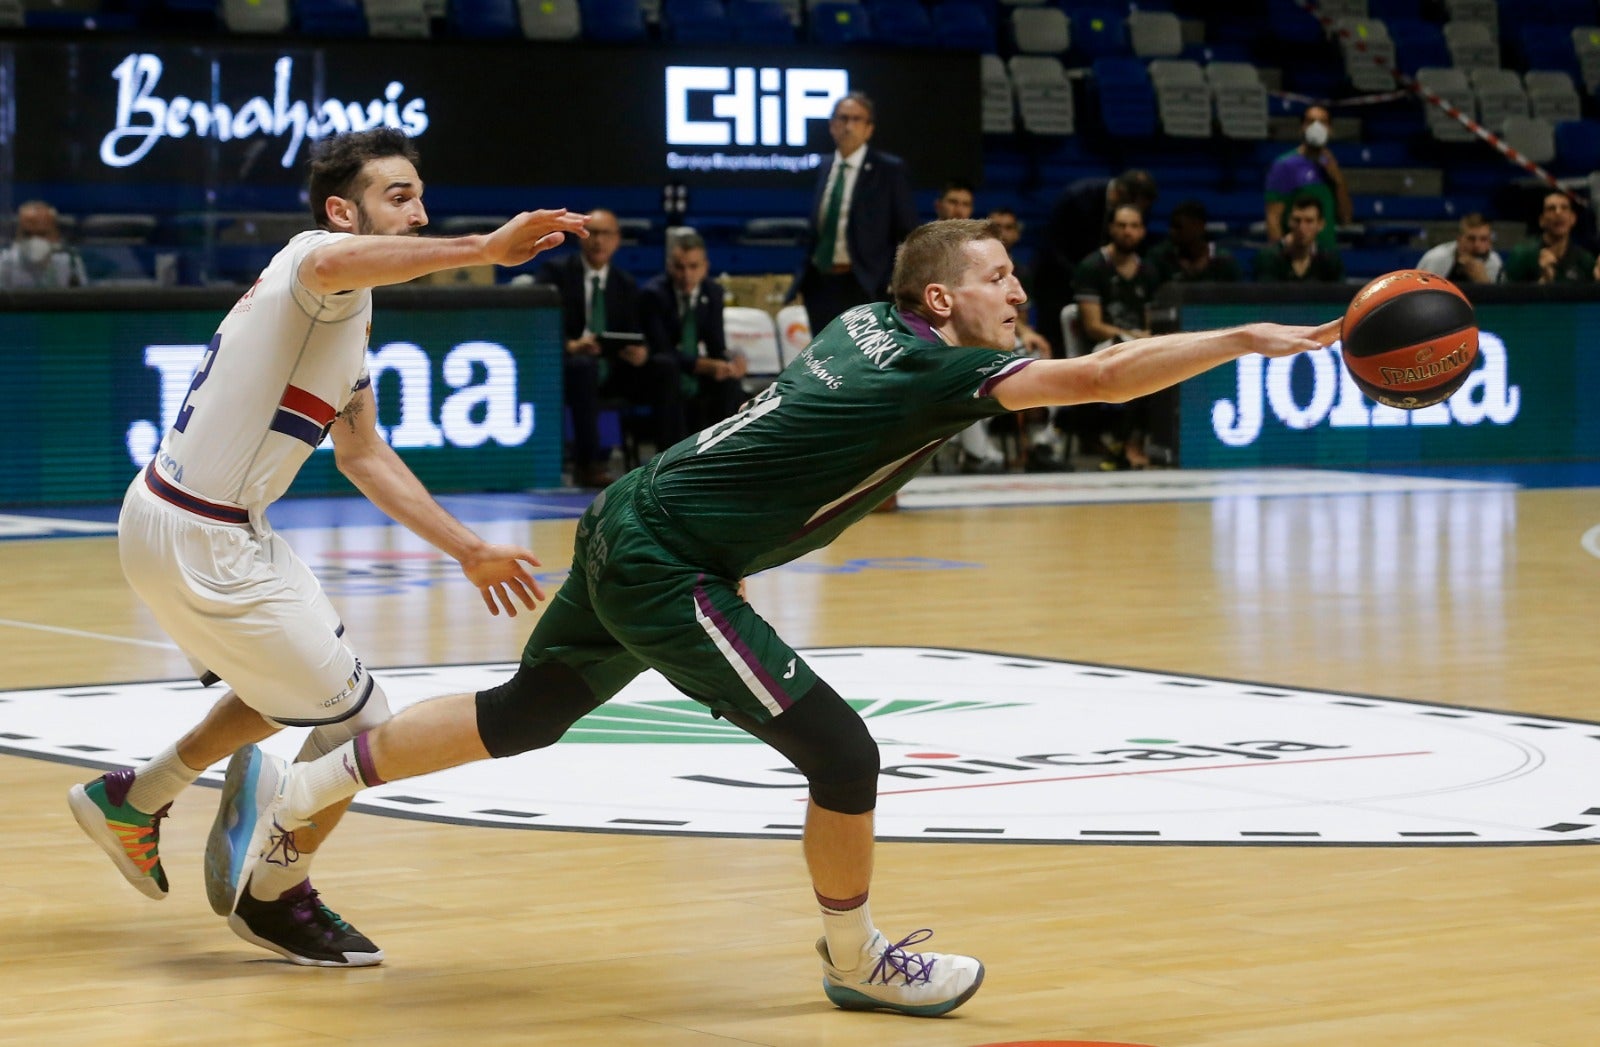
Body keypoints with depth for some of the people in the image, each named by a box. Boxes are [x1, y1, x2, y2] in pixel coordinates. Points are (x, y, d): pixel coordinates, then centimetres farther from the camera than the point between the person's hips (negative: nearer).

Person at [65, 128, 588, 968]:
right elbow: (336, 263, -42)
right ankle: (274, 898, 20)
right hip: (198, 543, -10)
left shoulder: (350, 320, 15)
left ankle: (130, 801, 41)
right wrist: (484, 248, -52)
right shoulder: (315, 257, -15)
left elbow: (363, 457, 25)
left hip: (198, 525, 10)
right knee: (357, 718, -1)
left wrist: (468, 551, 25)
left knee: (292, 690, 30)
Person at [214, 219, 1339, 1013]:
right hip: (668, 564, -9)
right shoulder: (940, 371, -17)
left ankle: (295, 791, 26)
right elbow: (1095, 379, -28)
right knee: (839, 749, -6)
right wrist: (1245, 340, -26)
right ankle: (857, 959, 13)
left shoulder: (868, 325, 7)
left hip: (632, 528, 9)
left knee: (524, 714, 21)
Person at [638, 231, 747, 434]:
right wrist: (705, 366, -37)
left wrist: (732, 360, -27)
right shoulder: (653, 294, -16)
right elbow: (661, 351, -22)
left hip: (697, 374, 4)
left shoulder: (713, 292, 0)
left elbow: (717, 347, -1)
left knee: (731, 382, -25)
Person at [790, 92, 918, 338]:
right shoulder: (825, 168, 13)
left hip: (864, 287, -6)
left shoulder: (890, 169, -3)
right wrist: (803, 275, 11)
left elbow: (908, 233, -4)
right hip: (821, 285, 6)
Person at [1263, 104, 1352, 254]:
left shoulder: (1330, 167, 13)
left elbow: (1345, 219, 12)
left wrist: (1338, 180, 0)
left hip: (1328, 254, 6)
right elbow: (1273, 219, -8)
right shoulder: (1284, 165, -3)